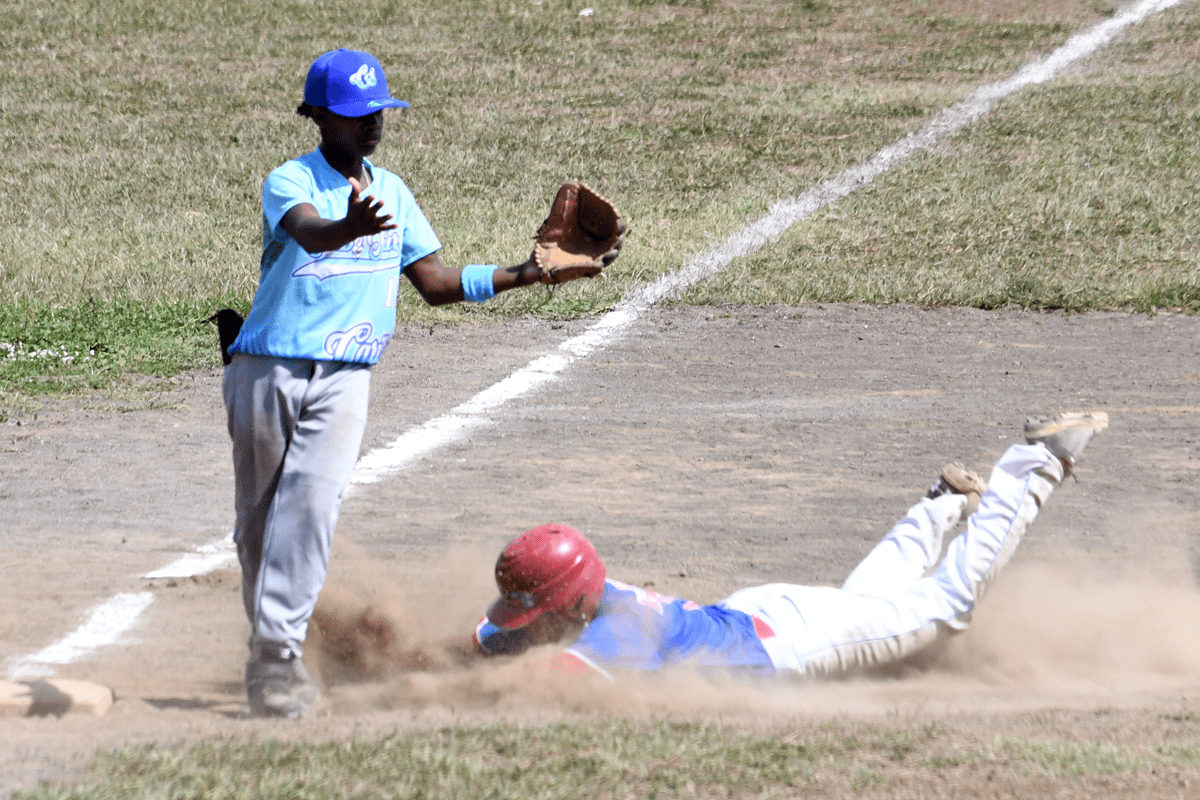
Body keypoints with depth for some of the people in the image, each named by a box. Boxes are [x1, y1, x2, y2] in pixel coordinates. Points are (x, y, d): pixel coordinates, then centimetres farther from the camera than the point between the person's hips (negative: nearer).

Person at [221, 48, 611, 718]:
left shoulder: (391, 191, 14)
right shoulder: (289, 183, -4)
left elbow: (435, 281, 17)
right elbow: (309, 233, -28)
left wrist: (525, 274, 7)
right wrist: (348, 229, -51)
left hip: (343, 379, 2)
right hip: (268, 372, -2)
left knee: (312, 503, -17)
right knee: (258, 519, 4)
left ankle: (278, 656, -23)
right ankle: (270, 651, 19)